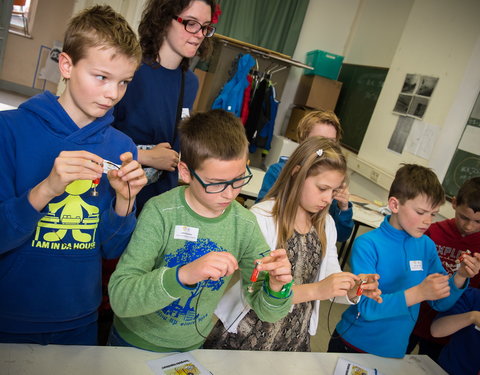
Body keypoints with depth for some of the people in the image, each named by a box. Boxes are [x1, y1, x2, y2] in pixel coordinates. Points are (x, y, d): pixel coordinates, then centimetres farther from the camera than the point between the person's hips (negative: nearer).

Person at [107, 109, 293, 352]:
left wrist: (277, 287, -33)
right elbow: (119, 298, -31)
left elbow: (266, 312, -11)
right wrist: (183, 275, -46)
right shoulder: (160, 212, -26)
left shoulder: (245, 225, -16)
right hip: (136, 342, -2)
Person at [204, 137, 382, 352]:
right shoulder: (262, 218, -20)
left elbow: (329, 288, 4)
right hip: (244, 338, -5)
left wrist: (351, 290, -17)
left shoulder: (326, 225, -1)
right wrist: (316, 290, -34)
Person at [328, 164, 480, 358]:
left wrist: (459, 278, -16)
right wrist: (418, 293, -35)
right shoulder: (367, 244, -21)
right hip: (353, 344, -4)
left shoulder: (427, 246, -4)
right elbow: (367, 307, -25)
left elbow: (441, 304, 2)